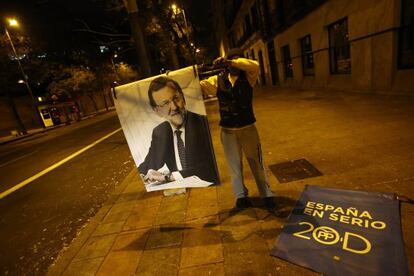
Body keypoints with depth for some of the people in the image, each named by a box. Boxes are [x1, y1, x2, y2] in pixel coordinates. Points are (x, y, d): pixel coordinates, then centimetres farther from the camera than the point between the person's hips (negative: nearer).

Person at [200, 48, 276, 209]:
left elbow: (255, 65, -23)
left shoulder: (248, 77, -3)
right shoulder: (217, 80, -1)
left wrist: (229, 62, -33)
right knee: (234, 164, 14)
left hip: (248, 128, -1)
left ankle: (266, 194, 28)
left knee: (256, 162, 10)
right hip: (228, 130, 1)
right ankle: (241, 195, 32)